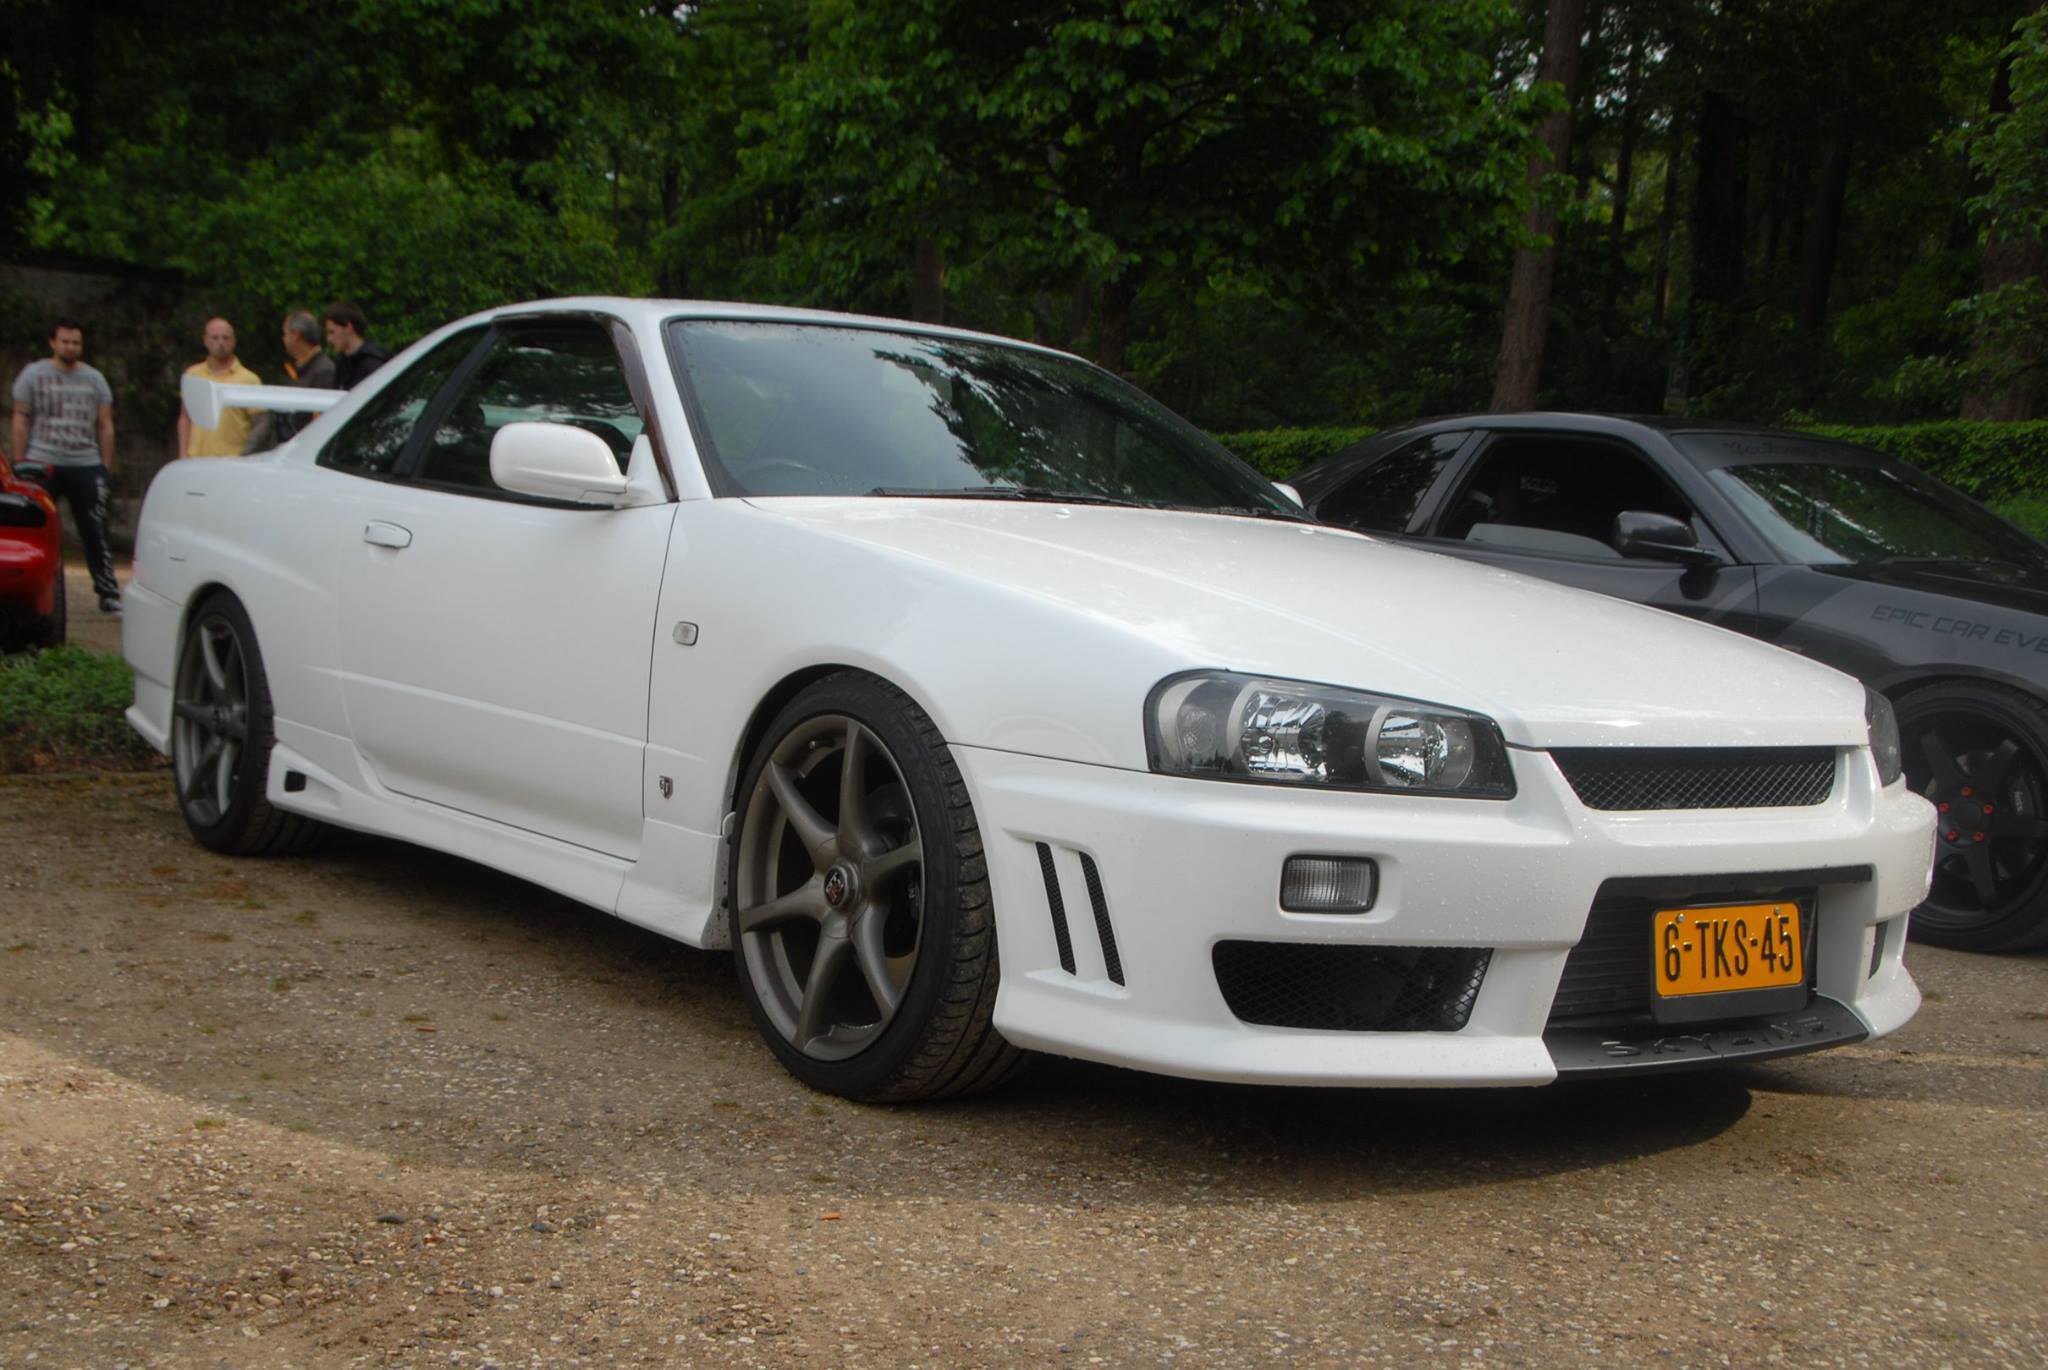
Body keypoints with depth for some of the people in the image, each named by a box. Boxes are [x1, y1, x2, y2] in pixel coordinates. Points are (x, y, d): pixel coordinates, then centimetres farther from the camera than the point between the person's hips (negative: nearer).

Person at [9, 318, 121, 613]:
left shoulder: (94, 379, 11)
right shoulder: (33, 375, 6)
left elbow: (105, 426, 11)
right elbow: (21, 422, 6)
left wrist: (107, 467, 5)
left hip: (86, 466, 1)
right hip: (43, 463, -1)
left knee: (96, 532, -2)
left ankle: (109, 594, 0)